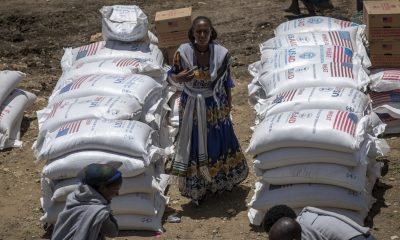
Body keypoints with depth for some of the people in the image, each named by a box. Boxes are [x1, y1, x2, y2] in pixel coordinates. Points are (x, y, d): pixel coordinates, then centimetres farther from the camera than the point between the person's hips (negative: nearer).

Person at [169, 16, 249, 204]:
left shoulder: (221, 53, -16)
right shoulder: (183, 52, -18)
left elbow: (226, 80, -2)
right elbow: (172, 75, -4)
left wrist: (228, 103, 4)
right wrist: (180, 77, -27)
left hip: (216, 106, 1)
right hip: (192, 106, -1)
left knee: (219, 140, 18)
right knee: (194, 144, 10)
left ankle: (222, 180, 43)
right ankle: (196, 187, 29)